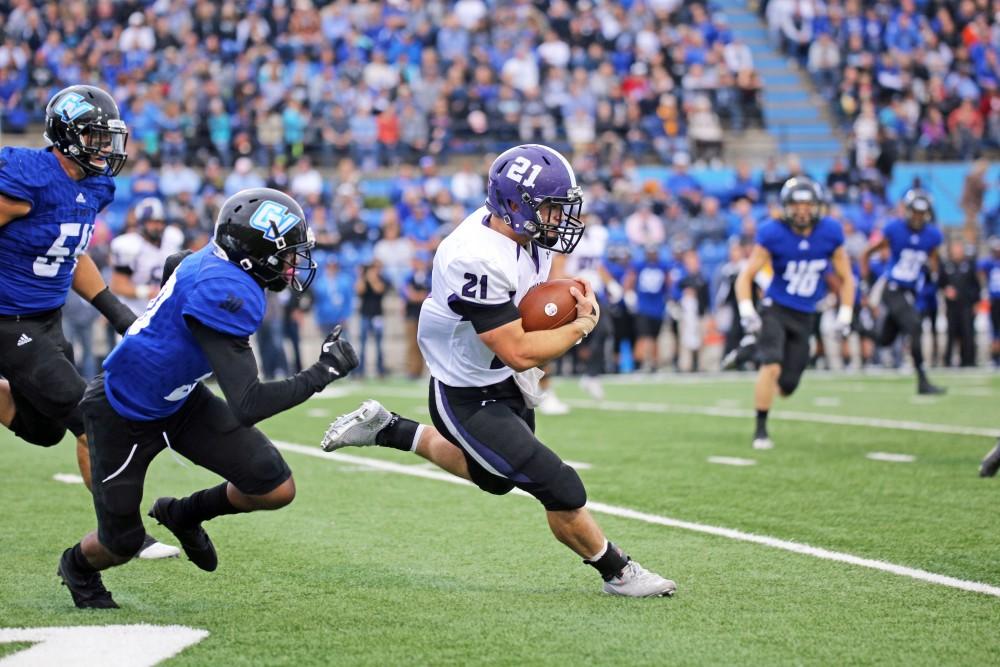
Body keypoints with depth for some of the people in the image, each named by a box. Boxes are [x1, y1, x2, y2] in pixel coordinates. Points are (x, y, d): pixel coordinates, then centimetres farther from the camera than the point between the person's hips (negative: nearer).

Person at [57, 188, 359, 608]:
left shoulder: (215, 262, -10)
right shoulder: (226, 293, -36)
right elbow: (246, 407, -39)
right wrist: (321, 374, -31)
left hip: (180, 400, 8)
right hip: (123, 416, -8)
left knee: (276, 489, -5)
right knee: (123, 543, 8)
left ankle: (185, 515, 23)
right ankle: (78, 566, 44)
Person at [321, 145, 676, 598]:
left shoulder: (527, 234, -8)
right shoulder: (479, 259, -35)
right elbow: (519, 353, -32)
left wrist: (574, 294, -6)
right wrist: (582, 326, -19)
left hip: (507, 385, 9)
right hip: (471, 401, -9)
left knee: (493, 478, 31)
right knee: (562, 492, -7)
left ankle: (387, 431, 37)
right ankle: (617, 573, 16)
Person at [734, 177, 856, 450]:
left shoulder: (830, 233, -5)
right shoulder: (773, 235, -14)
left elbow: (846, 278, 7)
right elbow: (745, 276, -9)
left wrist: (845, 315, -3)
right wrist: (746, 311, -24)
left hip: (804, 317, 4)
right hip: (775, 309, -4)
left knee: (786, 386, 4)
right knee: (772, 367, -25)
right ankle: (760, 431, -10)